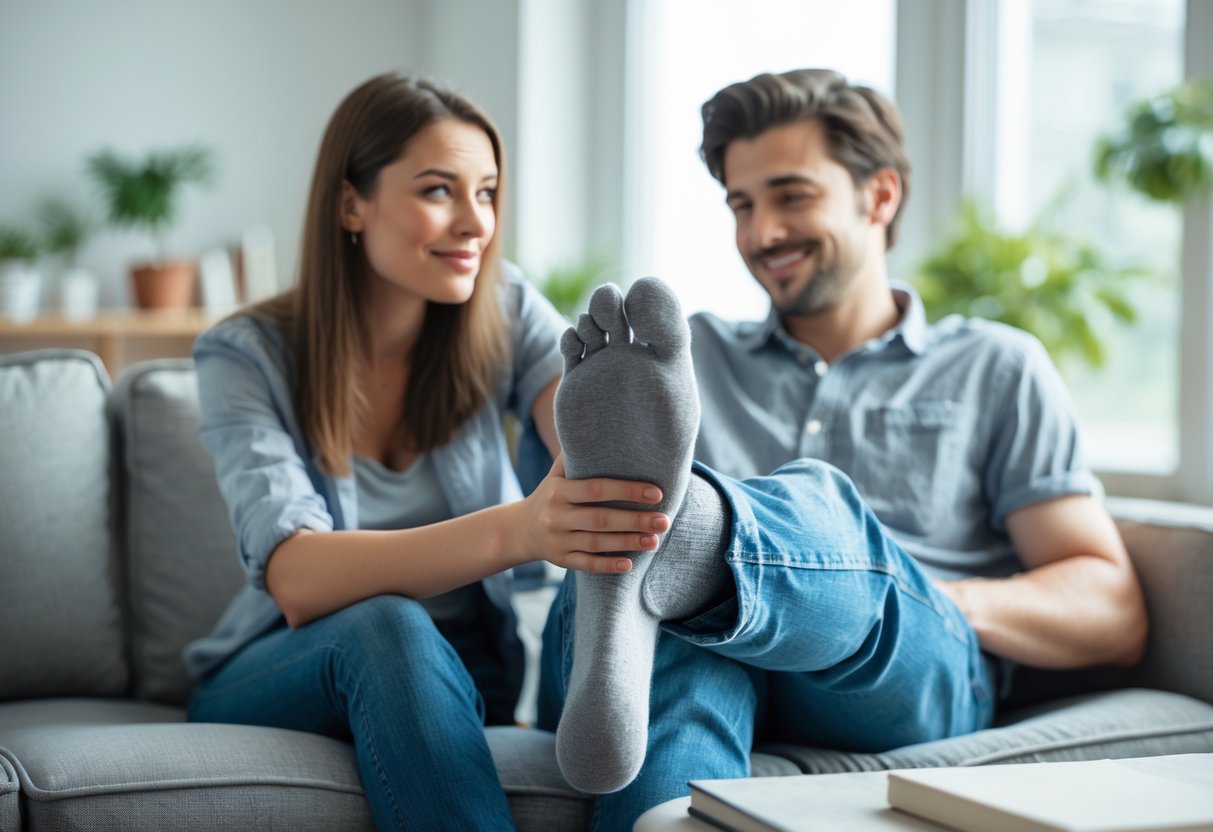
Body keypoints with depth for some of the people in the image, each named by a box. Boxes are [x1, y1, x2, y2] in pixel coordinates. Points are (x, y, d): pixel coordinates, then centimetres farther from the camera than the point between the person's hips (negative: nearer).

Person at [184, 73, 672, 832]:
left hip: (461, 680, 2)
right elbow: (296, 581, -28)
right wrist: (516, 531, -46)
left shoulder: (505, 314, -2)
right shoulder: (247, 356, -12)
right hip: (275, 681, -2)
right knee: (387, 626, -34)